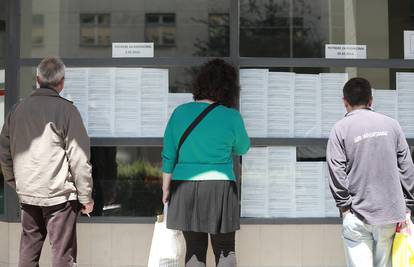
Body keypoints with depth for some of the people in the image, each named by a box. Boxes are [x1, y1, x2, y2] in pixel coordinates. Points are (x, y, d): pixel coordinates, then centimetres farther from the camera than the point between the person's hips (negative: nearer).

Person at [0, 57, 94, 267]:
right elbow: (79, 157, -12)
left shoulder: (17, 109, 6)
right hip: (59, 194, -5)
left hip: (27, 193, 5)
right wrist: (86, 195, -5)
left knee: (28, 249, 17)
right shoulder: (66, 110, -11)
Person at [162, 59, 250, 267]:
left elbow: (169, 155, 3)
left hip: (185, 188, 3)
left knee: (194, 249, 12)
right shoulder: (231, 117, -8)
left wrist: (166, 187, 13)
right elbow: (242, 148, 9)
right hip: (219, 187, -3)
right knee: (225, 250, 9)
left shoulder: (180, 112, 0)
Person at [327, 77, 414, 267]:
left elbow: (336, 173, -8)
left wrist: (344, 207, 1)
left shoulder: (341, 129, -3)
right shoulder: (391, 124, 6)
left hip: (357, 216, -3)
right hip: (391, 212, 3)